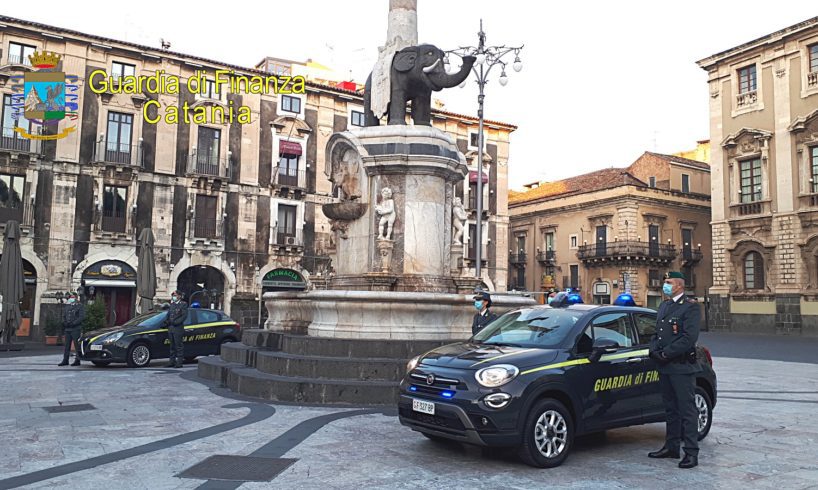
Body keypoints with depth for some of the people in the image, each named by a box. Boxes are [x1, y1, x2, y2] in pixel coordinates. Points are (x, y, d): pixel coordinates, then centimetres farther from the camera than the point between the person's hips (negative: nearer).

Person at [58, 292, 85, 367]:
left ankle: (77, 360, 0)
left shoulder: (79, 307, -2)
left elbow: (82, 317, -9)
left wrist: (73, 323, -17)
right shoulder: (66, 307, 17)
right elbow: (64, 317, 22)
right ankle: (65, 360, 12)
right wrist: (64, 323, 2)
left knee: (77, 345, -4)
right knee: (67, 345, 7)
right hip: (67, 329, 6)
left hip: (76, 329, -6)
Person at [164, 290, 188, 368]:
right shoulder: (171, 305, 18)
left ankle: (179, 362, -2)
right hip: (170, 328, 7)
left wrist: (175, 322, -18)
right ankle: (172, 361, 18)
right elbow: (168, 315, 21)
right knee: (172, 346, 12)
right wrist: (167, 321, 1)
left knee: (179, 346, -4)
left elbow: (184, 316, -11)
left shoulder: (183, 304, -3)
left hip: (178, 328, -7)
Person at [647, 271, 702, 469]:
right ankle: (671, 447, 24)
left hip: (682, 367, -8)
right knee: (671, 409, 15)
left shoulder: (690, 307, -9)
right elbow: (656, 333, 18)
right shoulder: (664, 306, 17)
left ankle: (691, 452, 2)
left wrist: (666, 353, -16)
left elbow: (689, 337, -18)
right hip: (665, 367, 8)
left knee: (687, 410, -3)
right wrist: (654, 351, -1)